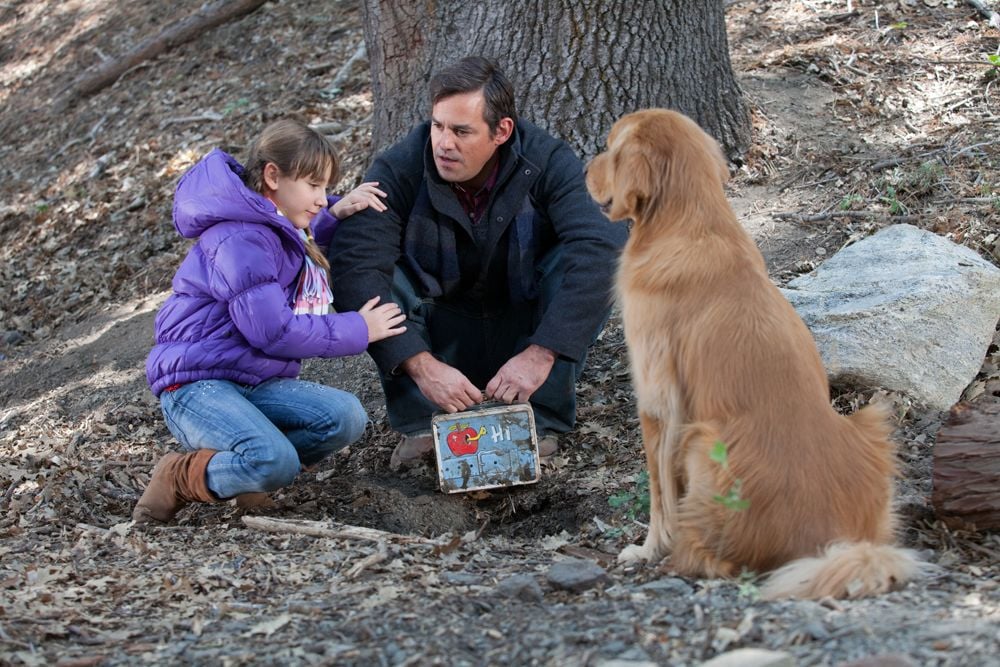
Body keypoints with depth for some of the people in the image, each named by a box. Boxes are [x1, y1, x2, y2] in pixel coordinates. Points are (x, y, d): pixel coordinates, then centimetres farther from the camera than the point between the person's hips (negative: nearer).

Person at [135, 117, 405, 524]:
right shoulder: (240, 239, -16)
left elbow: (299, 251, 41)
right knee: (276, 463, -34)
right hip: (196, 385, -9)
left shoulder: (275, 228, 15)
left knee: (346, 418, -16)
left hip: (255, 384, 9)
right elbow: (272, 329, -21)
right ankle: (180, 477, -9)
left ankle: (244, 466, -8)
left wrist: (336, 214, 17)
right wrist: (358, 331, -12)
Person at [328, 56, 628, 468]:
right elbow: (355, 266, -32)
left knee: (589, 263, -27)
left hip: (525, 333, 0)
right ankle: (419, 423, -18)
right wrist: (421, 365, -41)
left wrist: (542, 353, -42)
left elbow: (601, 245, -34)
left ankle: (543, 419, -17)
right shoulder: (399, 169, -20)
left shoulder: (547, 163, -20)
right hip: (439, 341, 0)